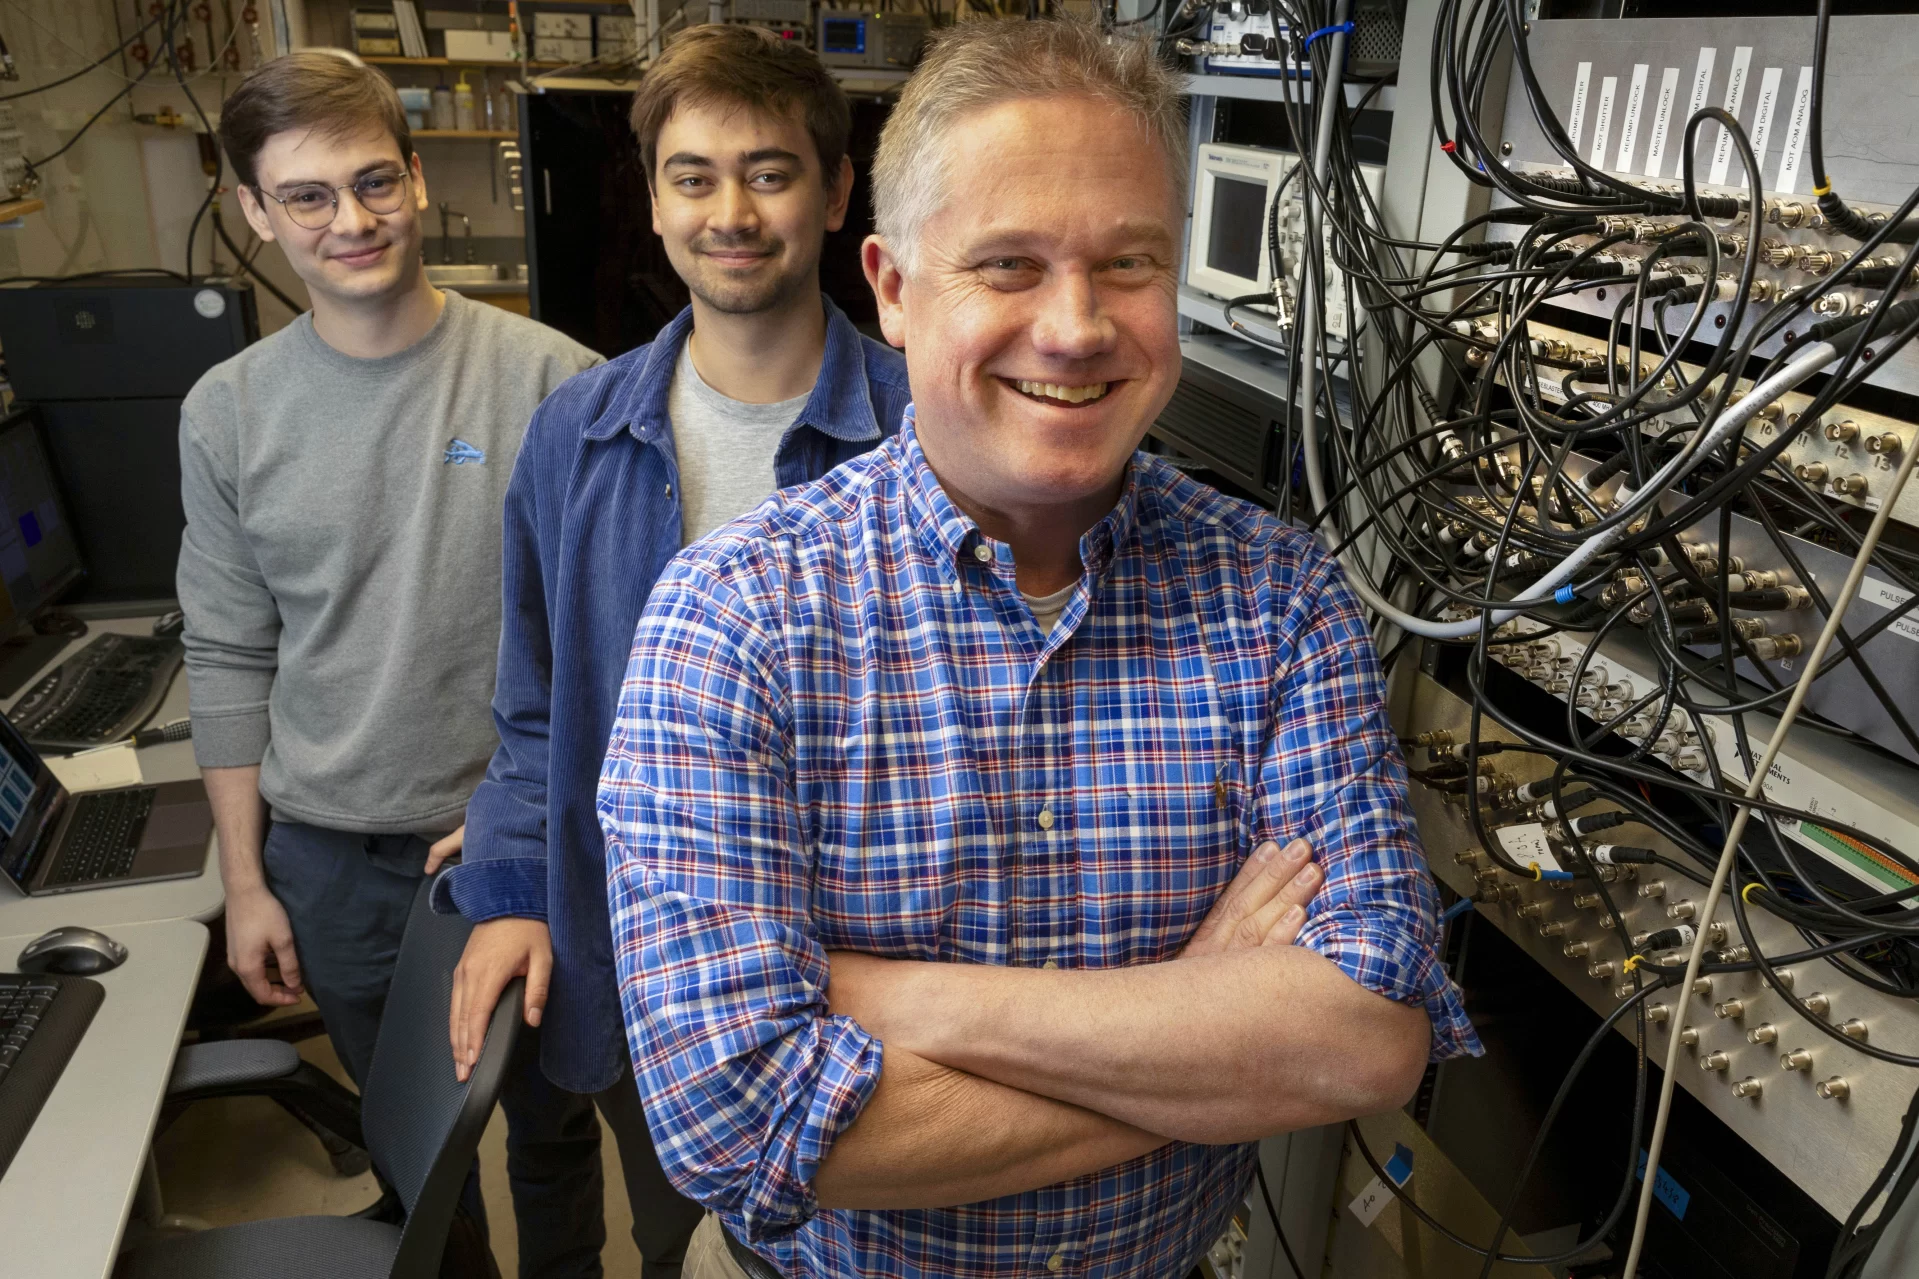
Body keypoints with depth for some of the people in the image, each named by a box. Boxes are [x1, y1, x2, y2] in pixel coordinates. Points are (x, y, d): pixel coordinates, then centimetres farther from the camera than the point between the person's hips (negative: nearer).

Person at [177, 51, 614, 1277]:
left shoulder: (551, 380, -13)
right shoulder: (228, 412, -3)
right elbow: (231, 659, 3)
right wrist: (244, 881, 4)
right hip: (331, 858, 3)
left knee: (550, 1115, 20)